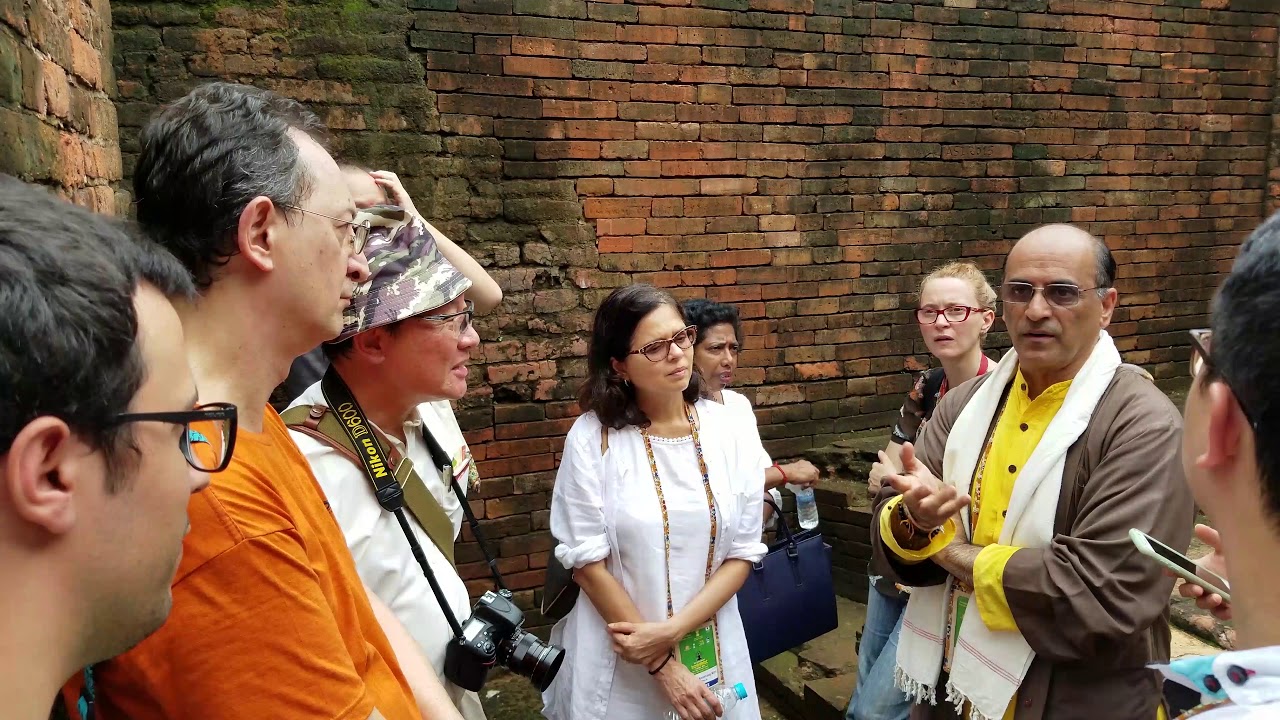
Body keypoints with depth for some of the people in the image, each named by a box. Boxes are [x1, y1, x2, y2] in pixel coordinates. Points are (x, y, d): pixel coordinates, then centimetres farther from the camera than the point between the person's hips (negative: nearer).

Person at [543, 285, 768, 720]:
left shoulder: (728, 432, -4)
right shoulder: (592, 438, -13)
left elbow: (742, 553, -3)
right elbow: (587, 562, -12)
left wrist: (672, 630, -15)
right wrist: (662, 666, -12)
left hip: (710, 647, 3)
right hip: (619, 657, -2)